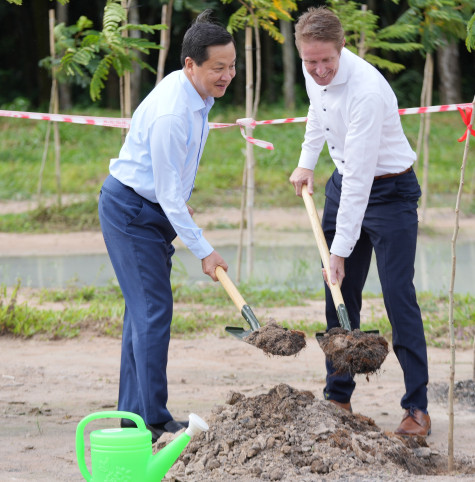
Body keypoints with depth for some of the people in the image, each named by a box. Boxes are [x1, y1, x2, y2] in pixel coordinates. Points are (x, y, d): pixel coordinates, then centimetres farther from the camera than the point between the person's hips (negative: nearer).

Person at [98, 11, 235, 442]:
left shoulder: (196, 94, 1)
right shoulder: (171, 114, -29)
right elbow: (169, 194, -25)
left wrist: (183, 200, 27)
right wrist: (204, 251, -21)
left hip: (152, 208, 10)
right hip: (130, 209, -10)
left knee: (145, 309, 10)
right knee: (153, 310, -11)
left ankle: (133, 413, 15)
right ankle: (153, 421, -8)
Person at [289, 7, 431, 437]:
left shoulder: (366, 90, -32)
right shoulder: (314, 72, -7)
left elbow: (359, 179, -32)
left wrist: (340, 250, -31)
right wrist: (307, 162, 19)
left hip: (389, 191, -7)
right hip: (344, 184, 7)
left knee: (399, 298, -11)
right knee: (340, 296, 6)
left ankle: (417, 408, -7)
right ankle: (338, 397, 13)